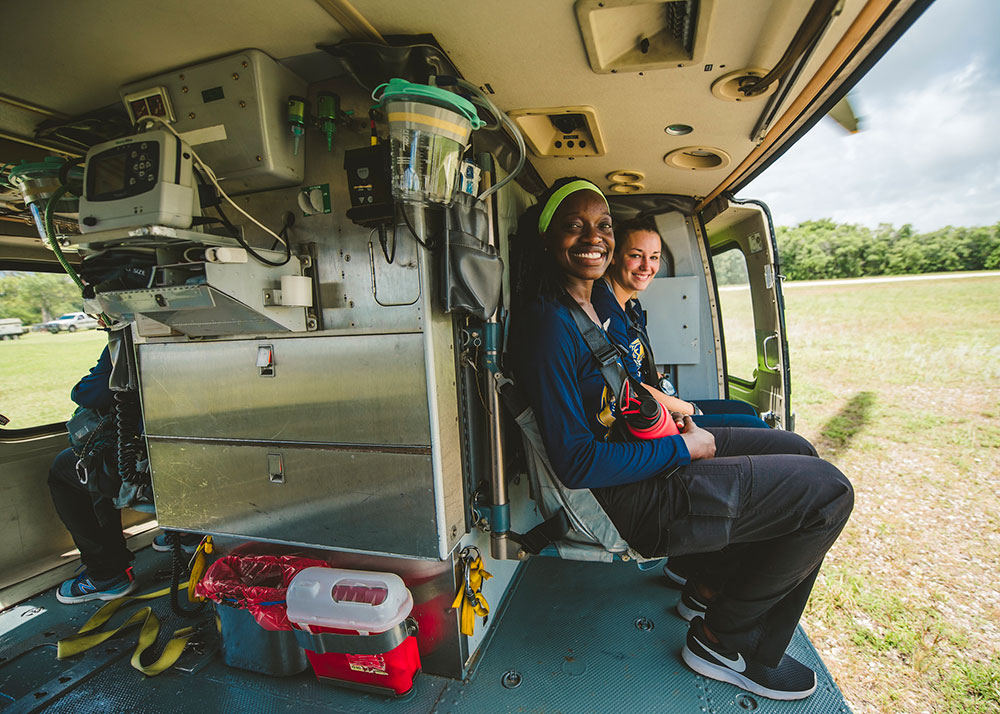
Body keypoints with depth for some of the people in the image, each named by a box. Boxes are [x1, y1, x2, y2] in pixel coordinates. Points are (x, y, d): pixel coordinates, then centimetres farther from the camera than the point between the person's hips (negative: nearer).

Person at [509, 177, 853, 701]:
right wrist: (684, 447, -17)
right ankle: (721, 640, 12)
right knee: (827, 492, -5)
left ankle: (708, 587, 29)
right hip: (625, 498, -10)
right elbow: (575, 462, -26)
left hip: (639, 449, 10)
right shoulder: (548, 323, -24)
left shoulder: (599, 301, 7)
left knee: (797, 451, 20)